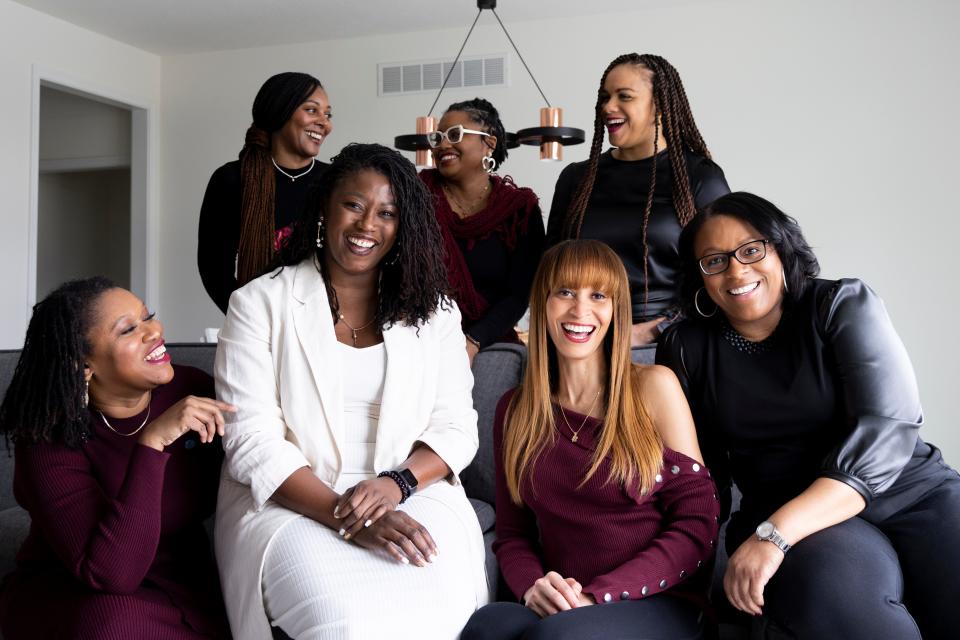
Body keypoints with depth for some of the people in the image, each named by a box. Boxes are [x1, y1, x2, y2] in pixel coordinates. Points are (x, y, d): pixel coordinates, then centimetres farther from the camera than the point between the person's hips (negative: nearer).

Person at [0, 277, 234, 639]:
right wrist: (151, 443, -35)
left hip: (183, 586, 3)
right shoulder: (50, 438, -18)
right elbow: (109, 574, -31)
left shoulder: (193, 388, -10)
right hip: (69, 596, -2)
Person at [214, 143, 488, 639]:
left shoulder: (433, 311, 11)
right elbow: (252, 441, -6)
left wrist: (396, 484, -15)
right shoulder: (260, 304, 2)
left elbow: (456, 429, 6)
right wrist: (346, 517, -18)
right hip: (289, 503, -2)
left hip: (411, 497, 3)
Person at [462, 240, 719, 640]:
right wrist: (532, 585, -12)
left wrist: (596, 596, -15)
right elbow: (512, 533, 11)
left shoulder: (654, 386, -2)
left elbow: (697, 526, -5)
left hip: (657, 605, -3)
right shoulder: (515, 409, 8)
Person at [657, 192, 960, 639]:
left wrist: (775, 534, -23)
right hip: (784, 516, 1)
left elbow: (887, 428, -13)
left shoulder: (844, 305, -1)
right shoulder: (687, 349, 5)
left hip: (918, 494, 0)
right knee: (833, 592, -33)